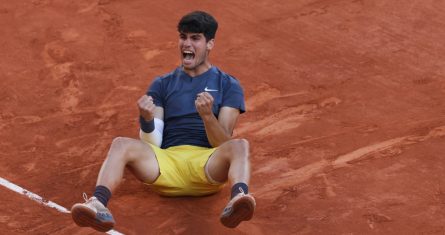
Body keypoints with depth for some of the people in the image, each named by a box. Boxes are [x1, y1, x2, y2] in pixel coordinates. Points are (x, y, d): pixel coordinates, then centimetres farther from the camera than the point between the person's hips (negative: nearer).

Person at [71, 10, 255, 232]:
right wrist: (147, 120, -12)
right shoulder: (162, 85, 19)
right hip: (167, 162, 2)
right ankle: (98, 205, -51)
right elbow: (152, 145, 10)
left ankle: (237, 199, -64)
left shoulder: (228, 85, 13)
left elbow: (223, 144, 1)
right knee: (121, 144, -25)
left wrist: (207, 116, -19)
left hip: (208, 167, -2)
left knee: (239, 146, -33)